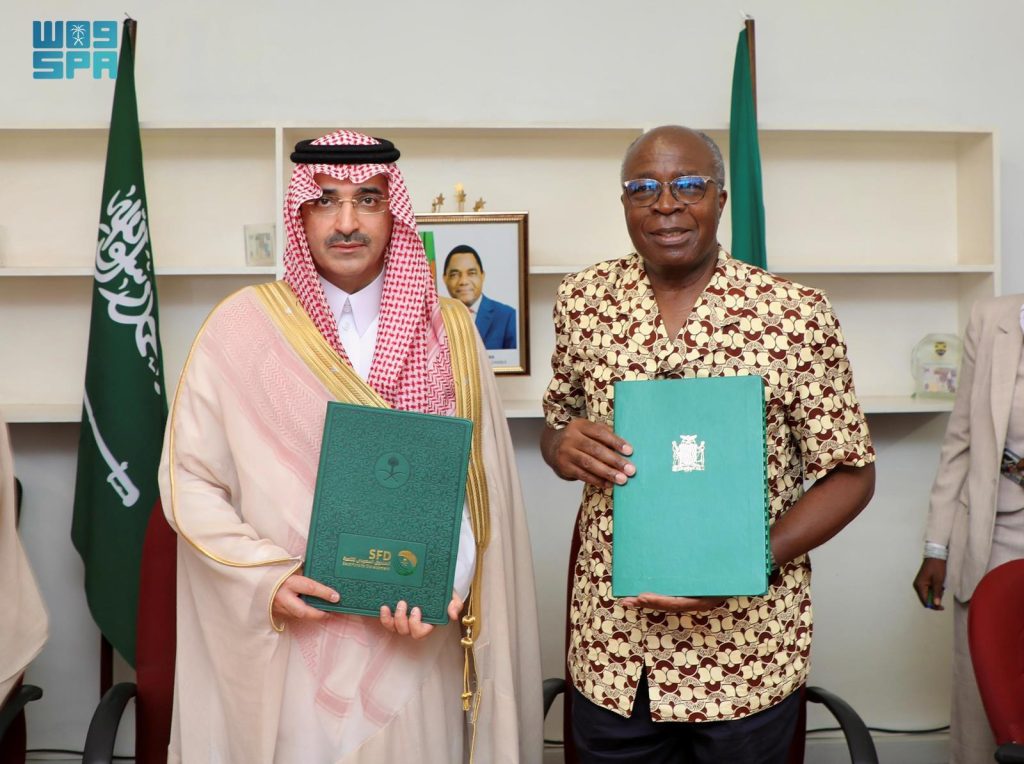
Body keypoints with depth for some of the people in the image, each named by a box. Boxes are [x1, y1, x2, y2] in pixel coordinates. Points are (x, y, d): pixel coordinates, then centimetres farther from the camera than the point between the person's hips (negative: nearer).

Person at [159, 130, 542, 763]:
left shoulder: (449, 332, 2)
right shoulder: (242, 325, -3)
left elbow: (476, 485, 0)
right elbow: (189, 480, -2)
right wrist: (266, 577, -14)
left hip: (416, 640, 2)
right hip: (290, 641, -1)